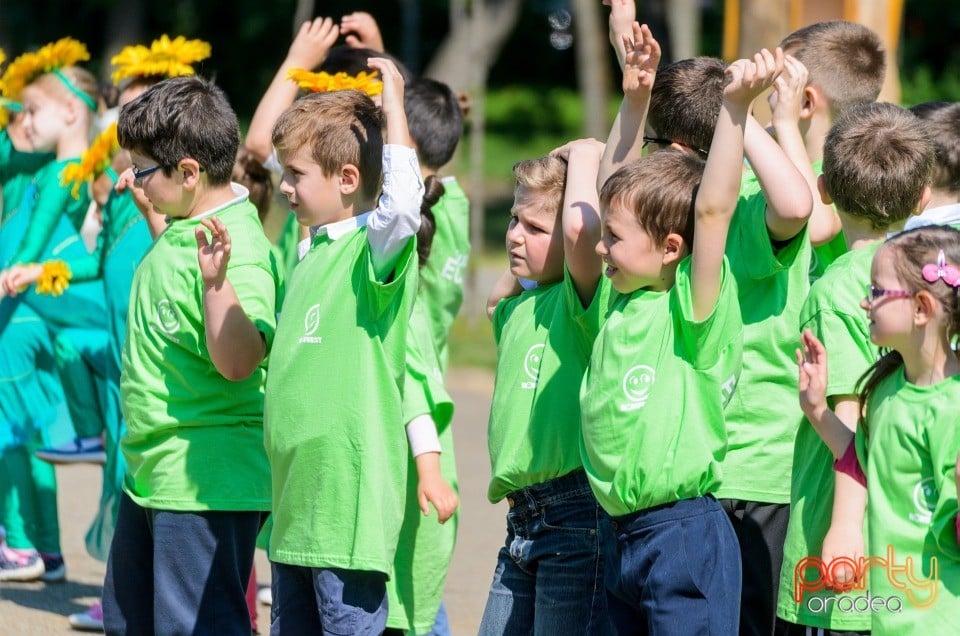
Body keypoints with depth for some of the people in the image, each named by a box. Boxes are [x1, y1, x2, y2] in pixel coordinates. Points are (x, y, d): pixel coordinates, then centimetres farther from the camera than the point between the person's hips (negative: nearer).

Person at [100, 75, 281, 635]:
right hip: (152, 476, 11)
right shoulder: (183, 231, 7)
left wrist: (217, 281, -45)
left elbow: (238, 361, -32)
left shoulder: (239, 251, -23)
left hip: (205, 485, -11)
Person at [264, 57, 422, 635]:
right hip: (296, 498, 9)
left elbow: (402, 203, -34)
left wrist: (393, 105, -25)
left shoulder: (375, 247, -10)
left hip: (349, 495, -9)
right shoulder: (313, 253, 16)